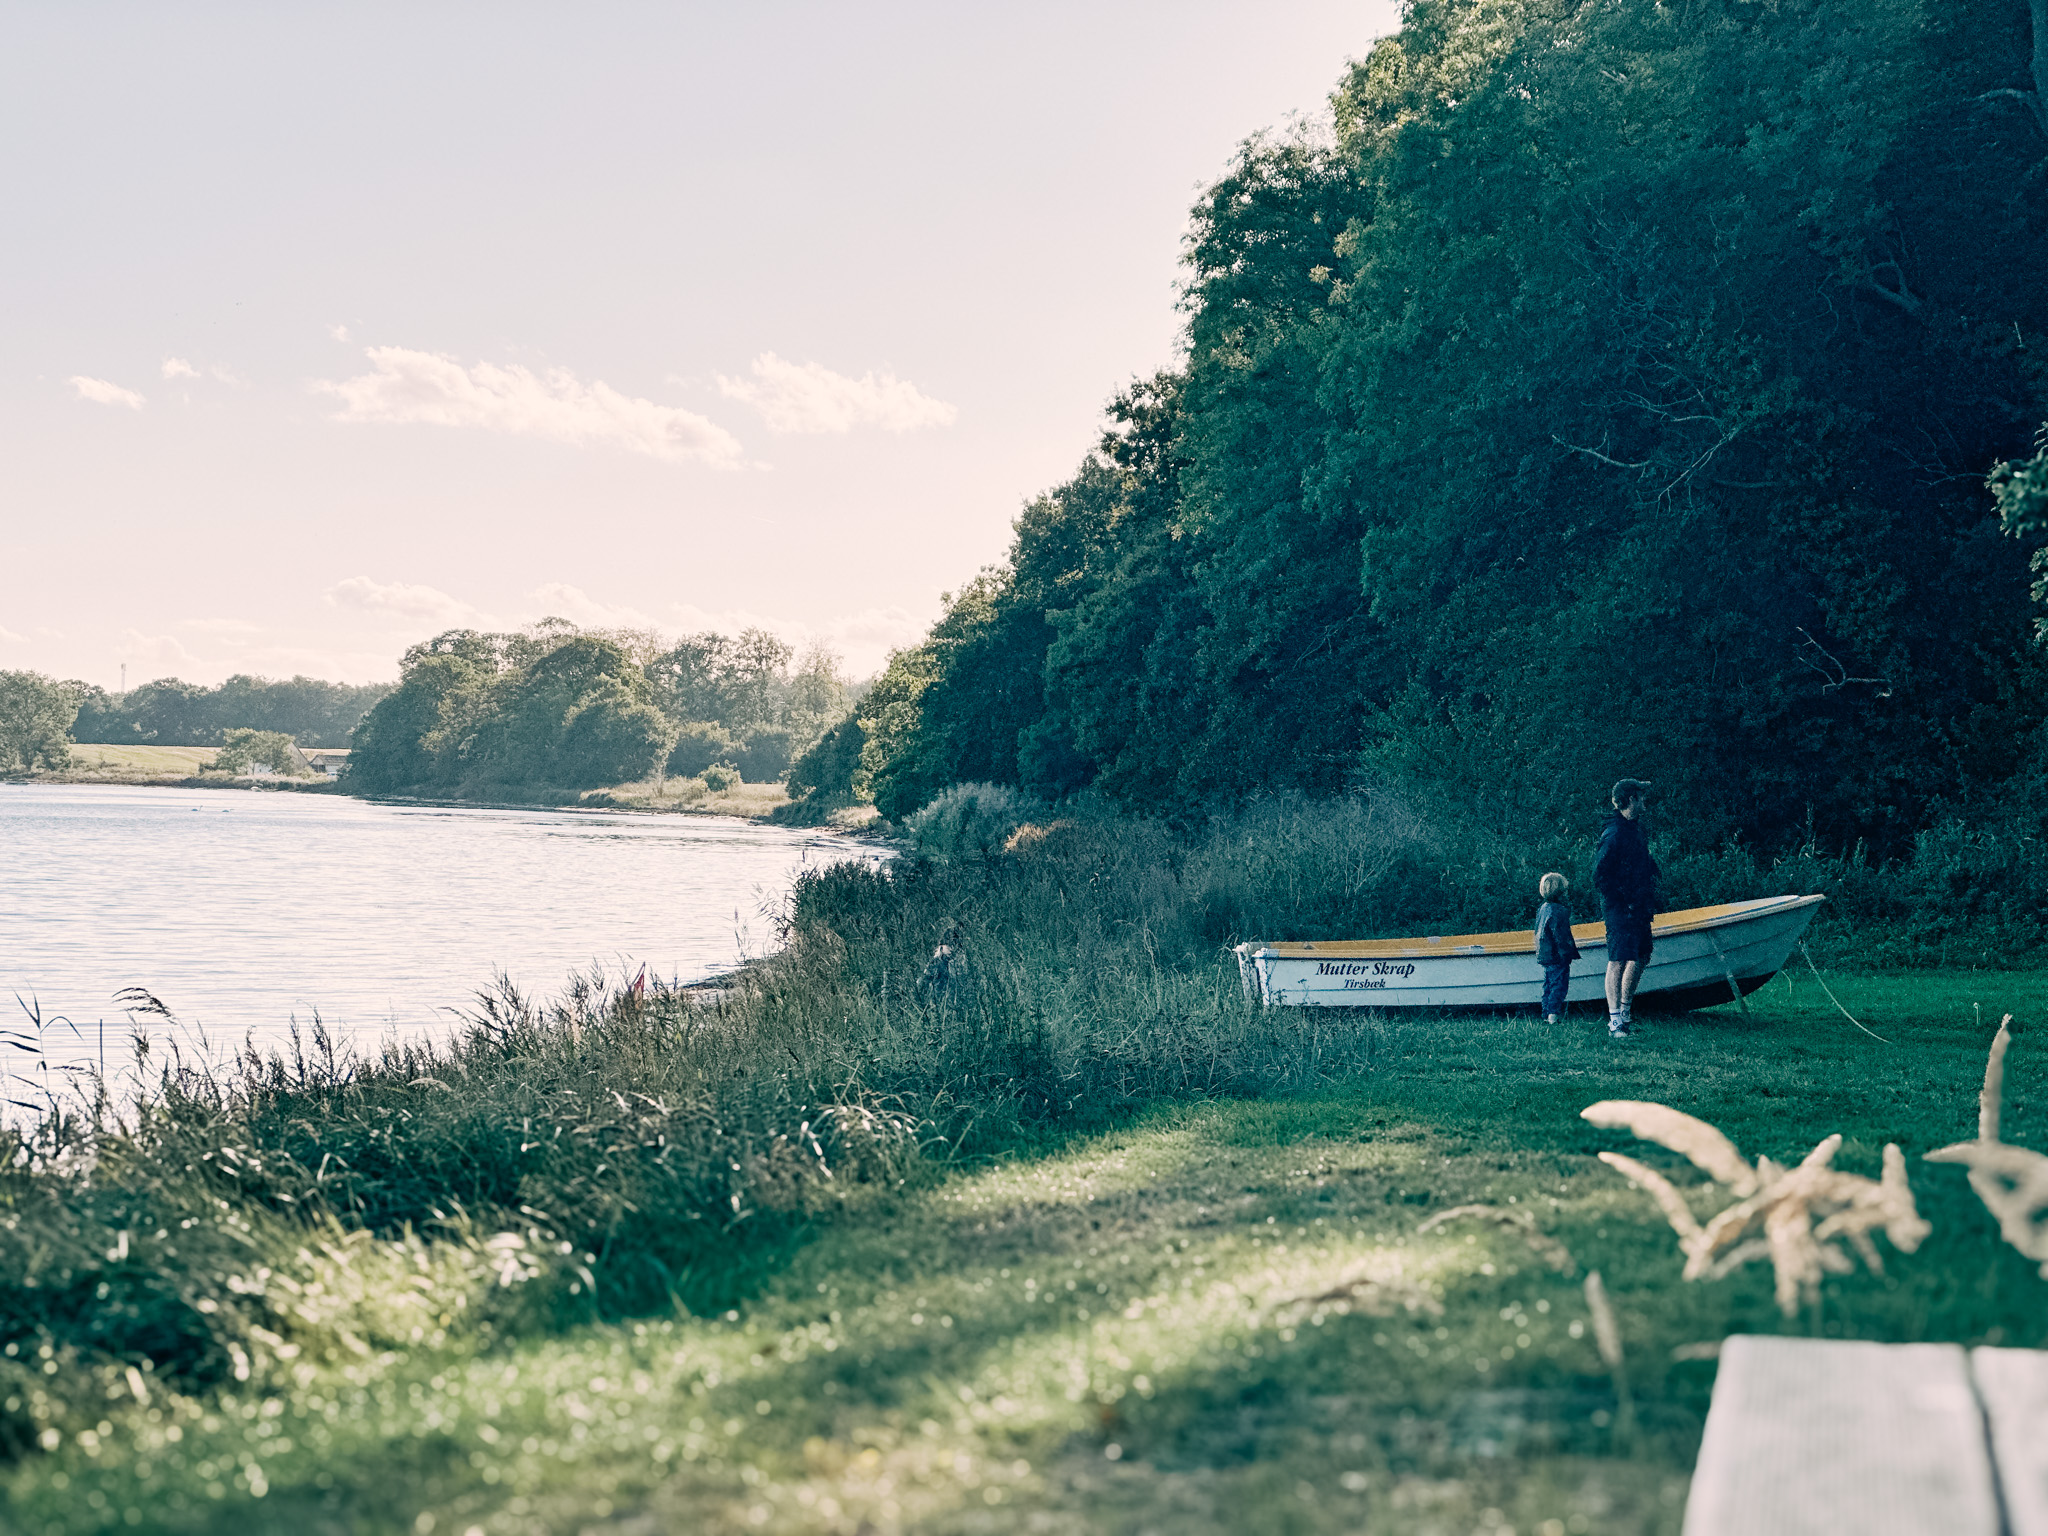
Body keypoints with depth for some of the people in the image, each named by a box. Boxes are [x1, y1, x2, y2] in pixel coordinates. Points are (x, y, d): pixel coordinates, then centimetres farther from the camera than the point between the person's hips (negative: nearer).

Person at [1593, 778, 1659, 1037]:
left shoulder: (1635, 828, 13)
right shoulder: (1615, 833, -17)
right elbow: (1600, 875, -20)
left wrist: (1649, 899, 12)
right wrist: (1623, 902, -18)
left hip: (1638, 907, 10)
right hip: (1620, 908, -10)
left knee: (1641, 957, 17)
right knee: (1618, 960, -9)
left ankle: (1625, 1012, 30)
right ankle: (1615, 1021, -8)